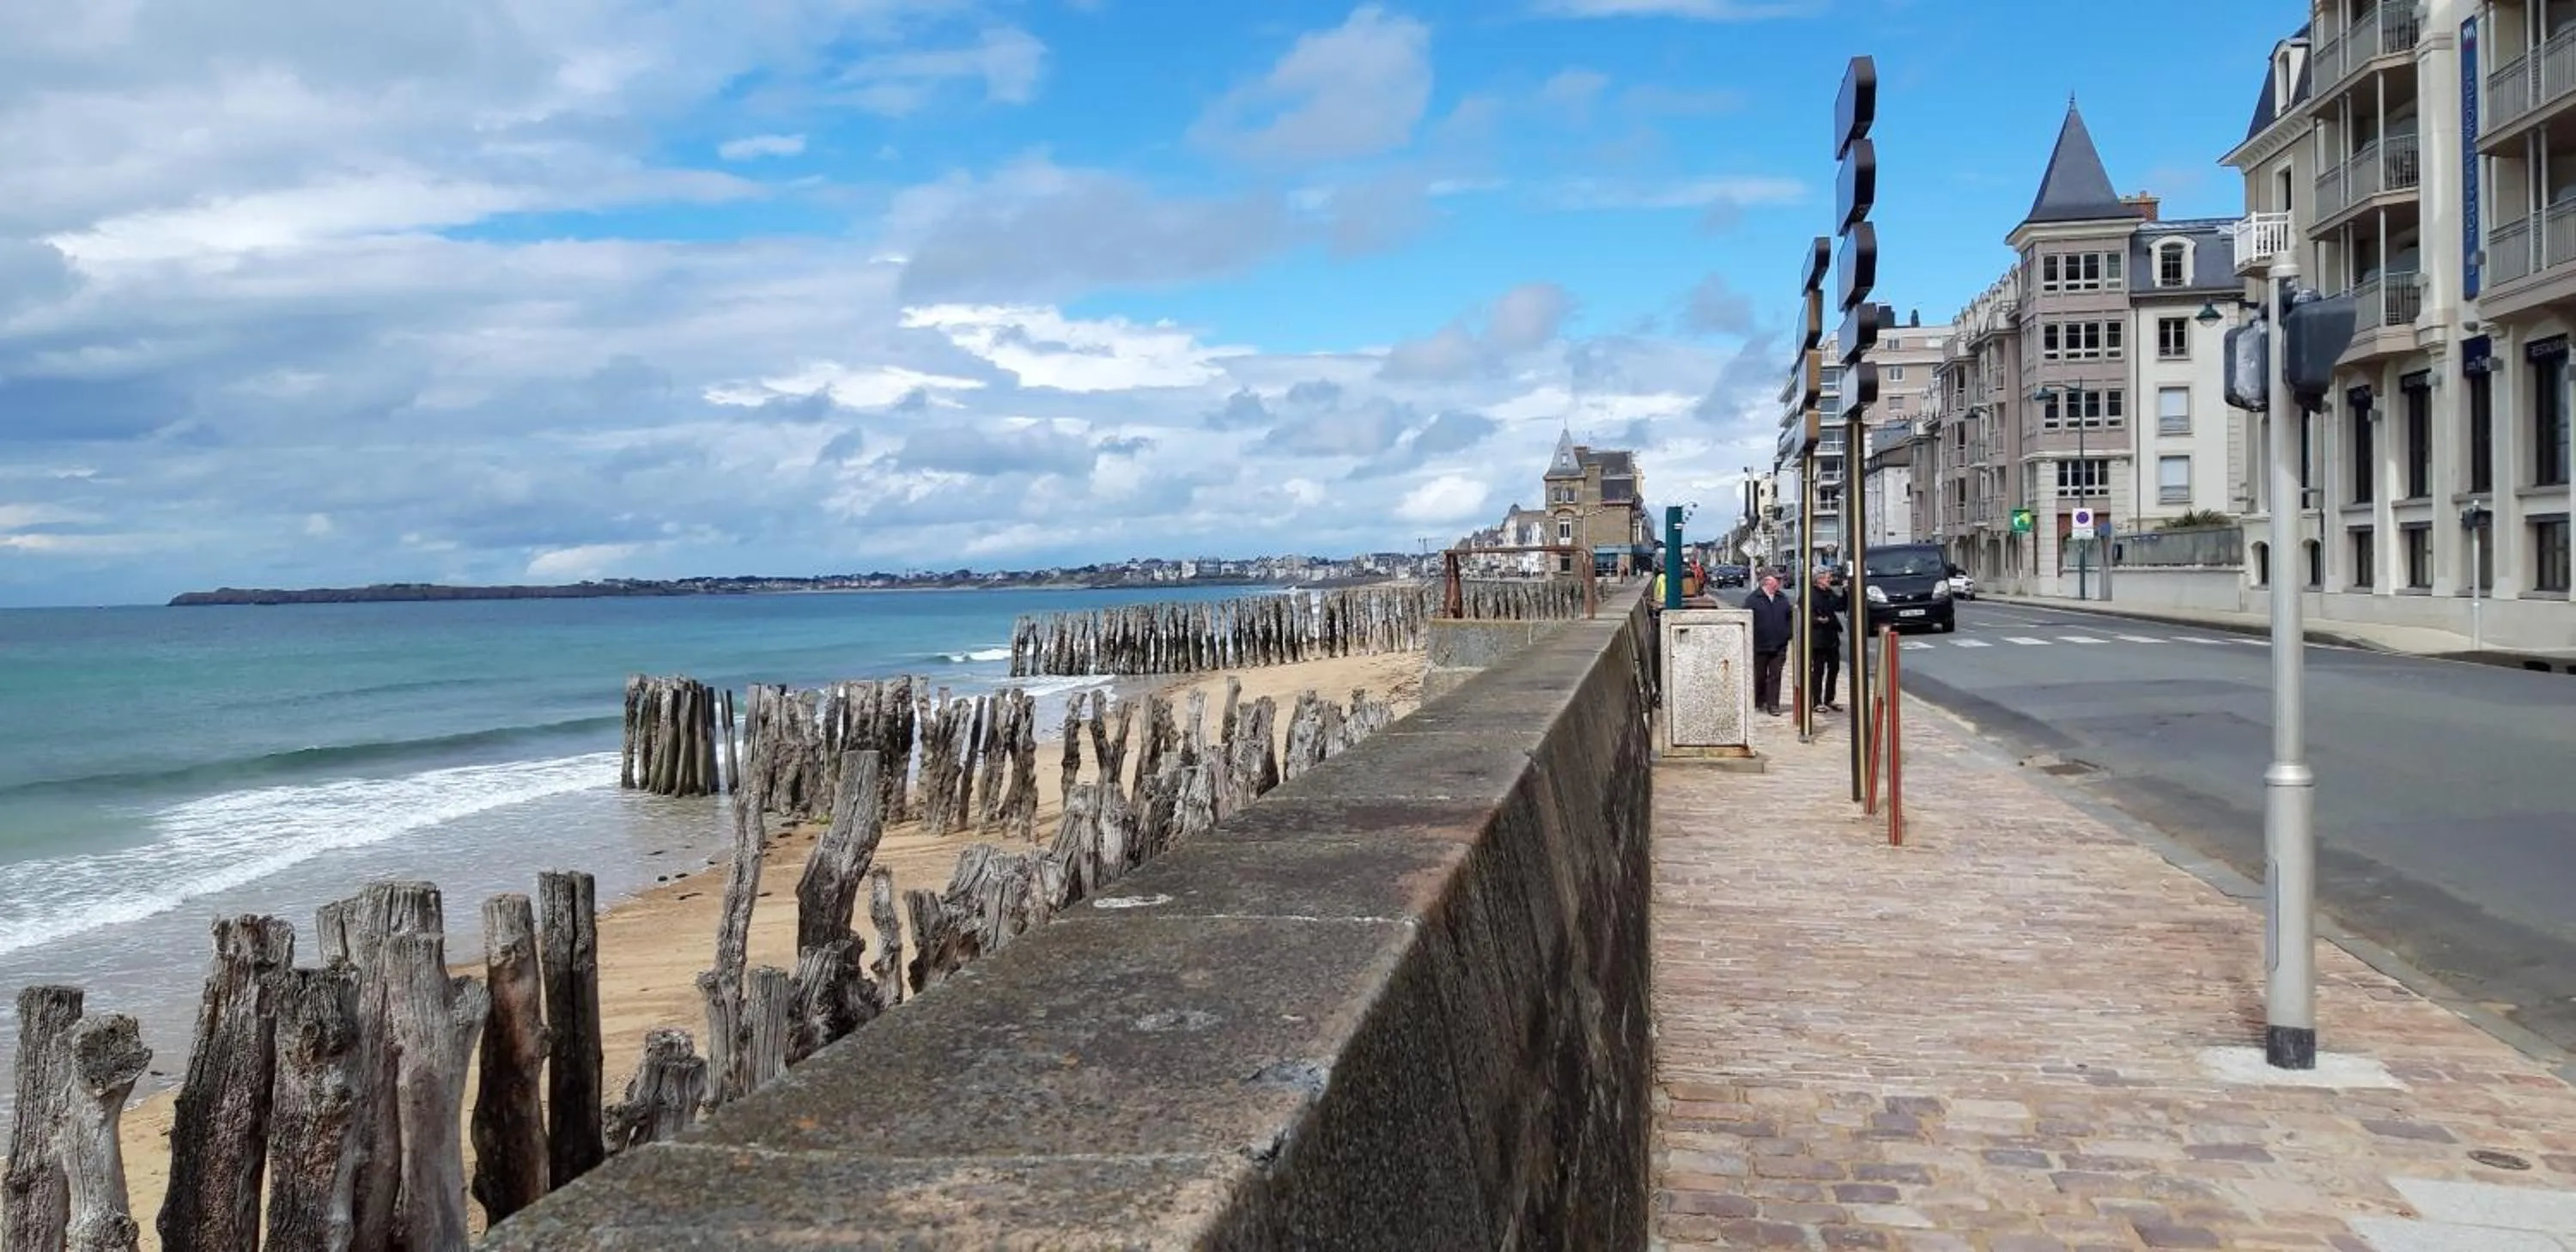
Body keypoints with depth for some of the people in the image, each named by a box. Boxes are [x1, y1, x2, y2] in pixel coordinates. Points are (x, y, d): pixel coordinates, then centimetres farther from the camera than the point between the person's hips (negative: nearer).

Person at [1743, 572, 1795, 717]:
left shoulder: (1783, 599, 9)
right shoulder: (1753, 599, -5)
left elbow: (1790, 617, 16)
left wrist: (1787, 634, 1)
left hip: (1779, 647, 3)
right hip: (1759, 647, -3)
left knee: (1775, 677, 0)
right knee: (1759, 676, 9)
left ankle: (1773, 705, 2)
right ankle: (1760, 702, 24)